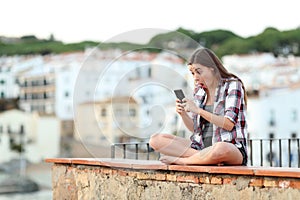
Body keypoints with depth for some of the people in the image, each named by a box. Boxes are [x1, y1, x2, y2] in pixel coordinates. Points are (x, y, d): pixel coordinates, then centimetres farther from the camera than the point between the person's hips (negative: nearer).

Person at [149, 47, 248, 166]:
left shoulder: (232, 85, -3)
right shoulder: (199, 90, 14)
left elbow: (229, 124, -14)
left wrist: (198, 110, -18)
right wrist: (183, 114, -5)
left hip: (232, 147, -6)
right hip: (201, 146, 6)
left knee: (221, 149, -44)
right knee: (155, 139, -10)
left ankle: (178, 160, -19)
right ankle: (206, 157, -22)